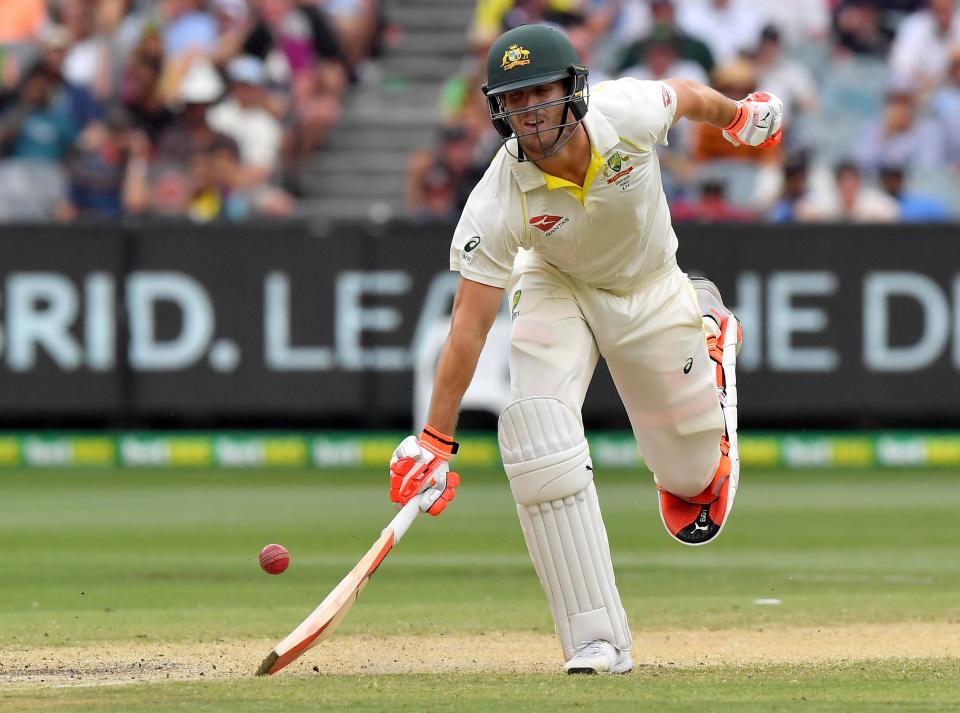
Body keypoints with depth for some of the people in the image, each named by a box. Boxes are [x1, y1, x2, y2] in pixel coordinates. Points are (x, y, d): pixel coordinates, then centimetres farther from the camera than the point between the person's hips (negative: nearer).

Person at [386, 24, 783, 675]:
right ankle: (599, 642, -22)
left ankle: (711, 334, 46)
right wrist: (435, 440, -34)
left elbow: (686, 95, -6)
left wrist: (739, 115, 16)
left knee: (692, 472, 10)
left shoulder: (629, 113, -31)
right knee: (537, 432, -27)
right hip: (557, 289, -1)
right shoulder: (500, 199, -32)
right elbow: (470, 323, -30)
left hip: (650, 287, 1)